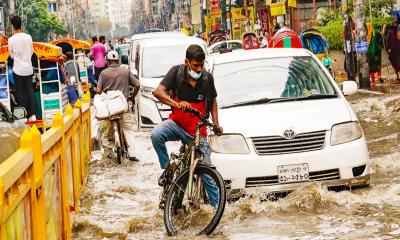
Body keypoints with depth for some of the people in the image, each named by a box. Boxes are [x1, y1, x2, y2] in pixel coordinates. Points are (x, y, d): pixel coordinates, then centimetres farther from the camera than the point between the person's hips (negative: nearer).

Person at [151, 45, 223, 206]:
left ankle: (217, 205, 15)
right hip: (177, 123, 0)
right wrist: (177, 104, -41)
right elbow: (158, 92, -24)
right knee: (156, 135, -32)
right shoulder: (177, 72, -12)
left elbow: (213, 100, 11)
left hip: (198, 132, 1)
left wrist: (216, 124, 0)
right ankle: (168, 168, -9)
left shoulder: (207, 78, -6)